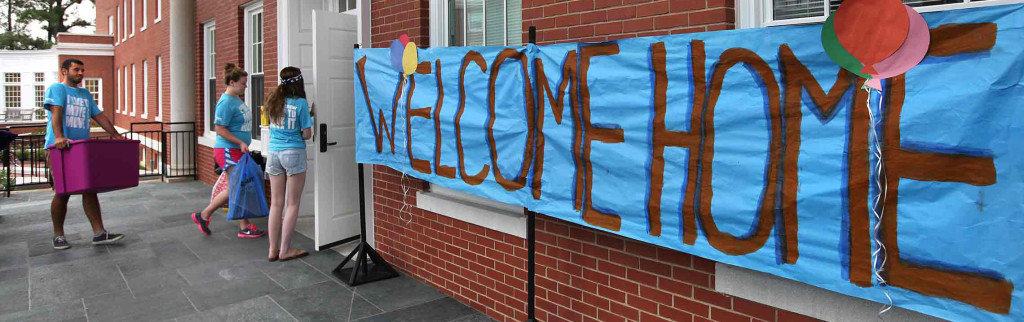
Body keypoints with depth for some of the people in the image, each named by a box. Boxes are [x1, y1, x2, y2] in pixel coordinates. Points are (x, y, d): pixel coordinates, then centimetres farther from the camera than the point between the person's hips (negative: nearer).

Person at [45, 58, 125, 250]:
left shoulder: (85, 94, 20)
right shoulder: (56, 89, -1)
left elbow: (99, 116, 18)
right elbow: (56, 113, -16)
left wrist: (116, 136, 7)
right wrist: (59, 137, -31)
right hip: (60, 149, -6)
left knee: (90, 190, 1)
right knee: (63, 193, -1)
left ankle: (99, 233, 0)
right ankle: (58, 235, 13)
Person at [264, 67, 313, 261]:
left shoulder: (273, 101, 5)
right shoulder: (300, 103, -9)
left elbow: (271, 126, 15)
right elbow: (306, 135, -8)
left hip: (273, 153, 5)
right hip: (294, 154, -5)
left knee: (276, 203, 10)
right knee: (292, 204, 4)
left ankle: (273, 250, 15)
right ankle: (285, 250, 7)